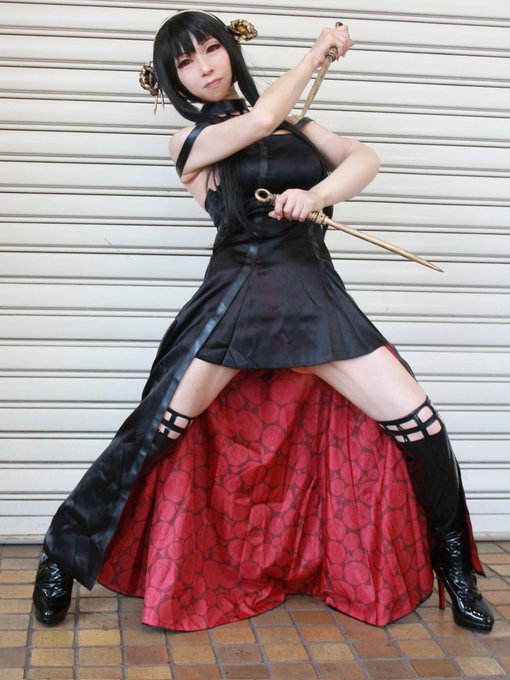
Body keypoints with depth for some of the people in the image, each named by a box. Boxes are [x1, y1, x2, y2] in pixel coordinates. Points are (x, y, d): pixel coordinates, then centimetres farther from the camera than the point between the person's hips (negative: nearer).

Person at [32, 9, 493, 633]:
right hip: (236, 296, -3)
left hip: (318, 297, 3)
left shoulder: (294, 126, 21)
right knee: (151, 437, -8)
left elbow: (363, 159, 7)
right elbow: (258, 120, -9)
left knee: (422, 430, -7)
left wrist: (317, 195, -15)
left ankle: (453, 568, 15)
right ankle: (61, 558, 13)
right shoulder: (189, 141, 8)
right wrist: (318, 51, 6)